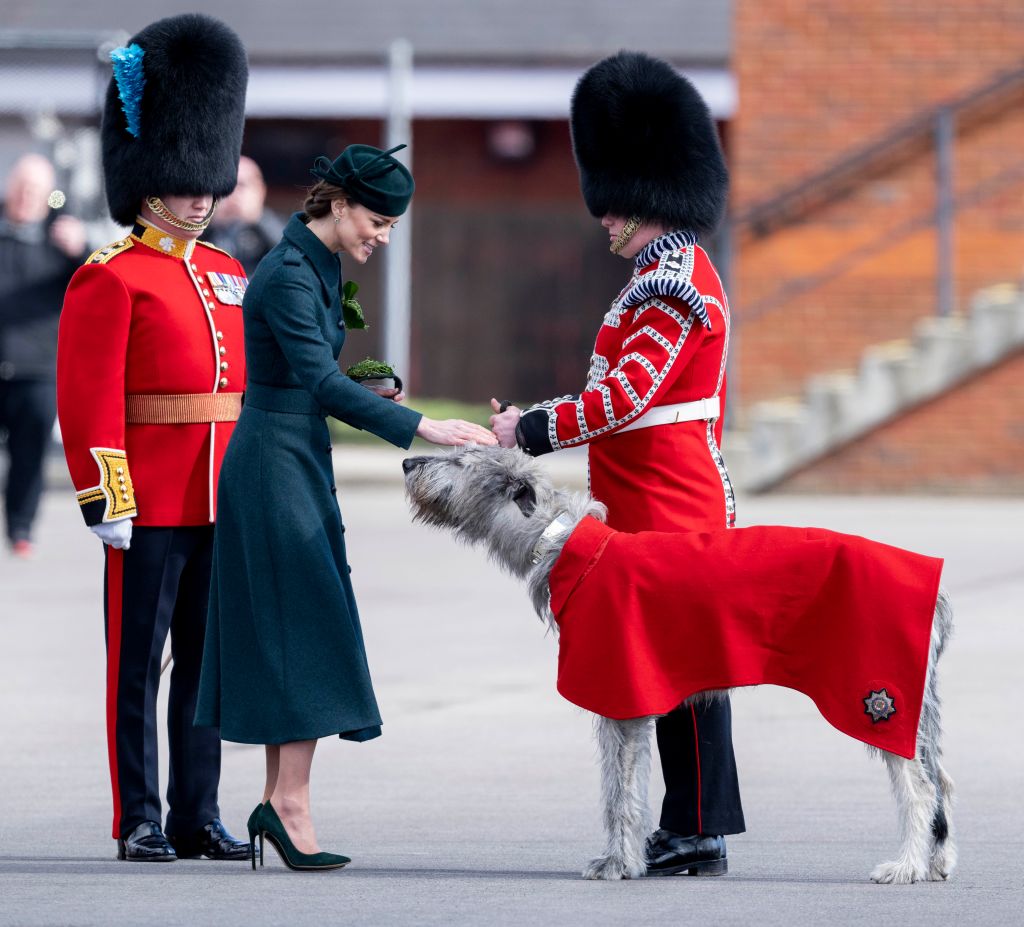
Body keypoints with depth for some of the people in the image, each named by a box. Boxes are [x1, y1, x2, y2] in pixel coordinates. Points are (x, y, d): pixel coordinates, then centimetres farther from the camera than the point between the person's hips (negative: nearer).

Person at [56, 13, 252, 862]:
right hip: (149, 504, -7)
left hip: (223, 502, 7)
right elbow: (91, 401, -11)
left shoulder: (229, 277, 16)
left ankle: (198, 815, 13)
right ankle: (139, 820, 3)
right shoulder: (110, 281, -6)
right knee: (138, 660, -1)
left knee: (208, 659, 8)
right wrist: (107, 499, -17)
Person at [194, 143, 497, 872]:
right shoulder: (288, 275, -19)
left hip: (299, 458, 10)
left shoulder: (321, 266, 12)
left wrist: (364, 393, 4)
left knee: (294, 631, 9)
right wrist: (421, 427, -32)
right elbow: (320, 381, -28)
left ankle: (280, 797, 12)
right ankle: (291, 801, -10)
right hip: (275, 461, -10)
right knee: (306, 627, -10)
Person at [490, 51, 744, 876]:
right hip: (681, 506, 10)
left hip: (668, 514, -10)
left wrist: (532, 431, -14)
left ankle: (699, 834, -6)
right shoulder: (683, 272, 17)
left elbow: (627, 397, -21)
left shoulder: (670, 285, -16)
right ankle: (689, 830, 13)